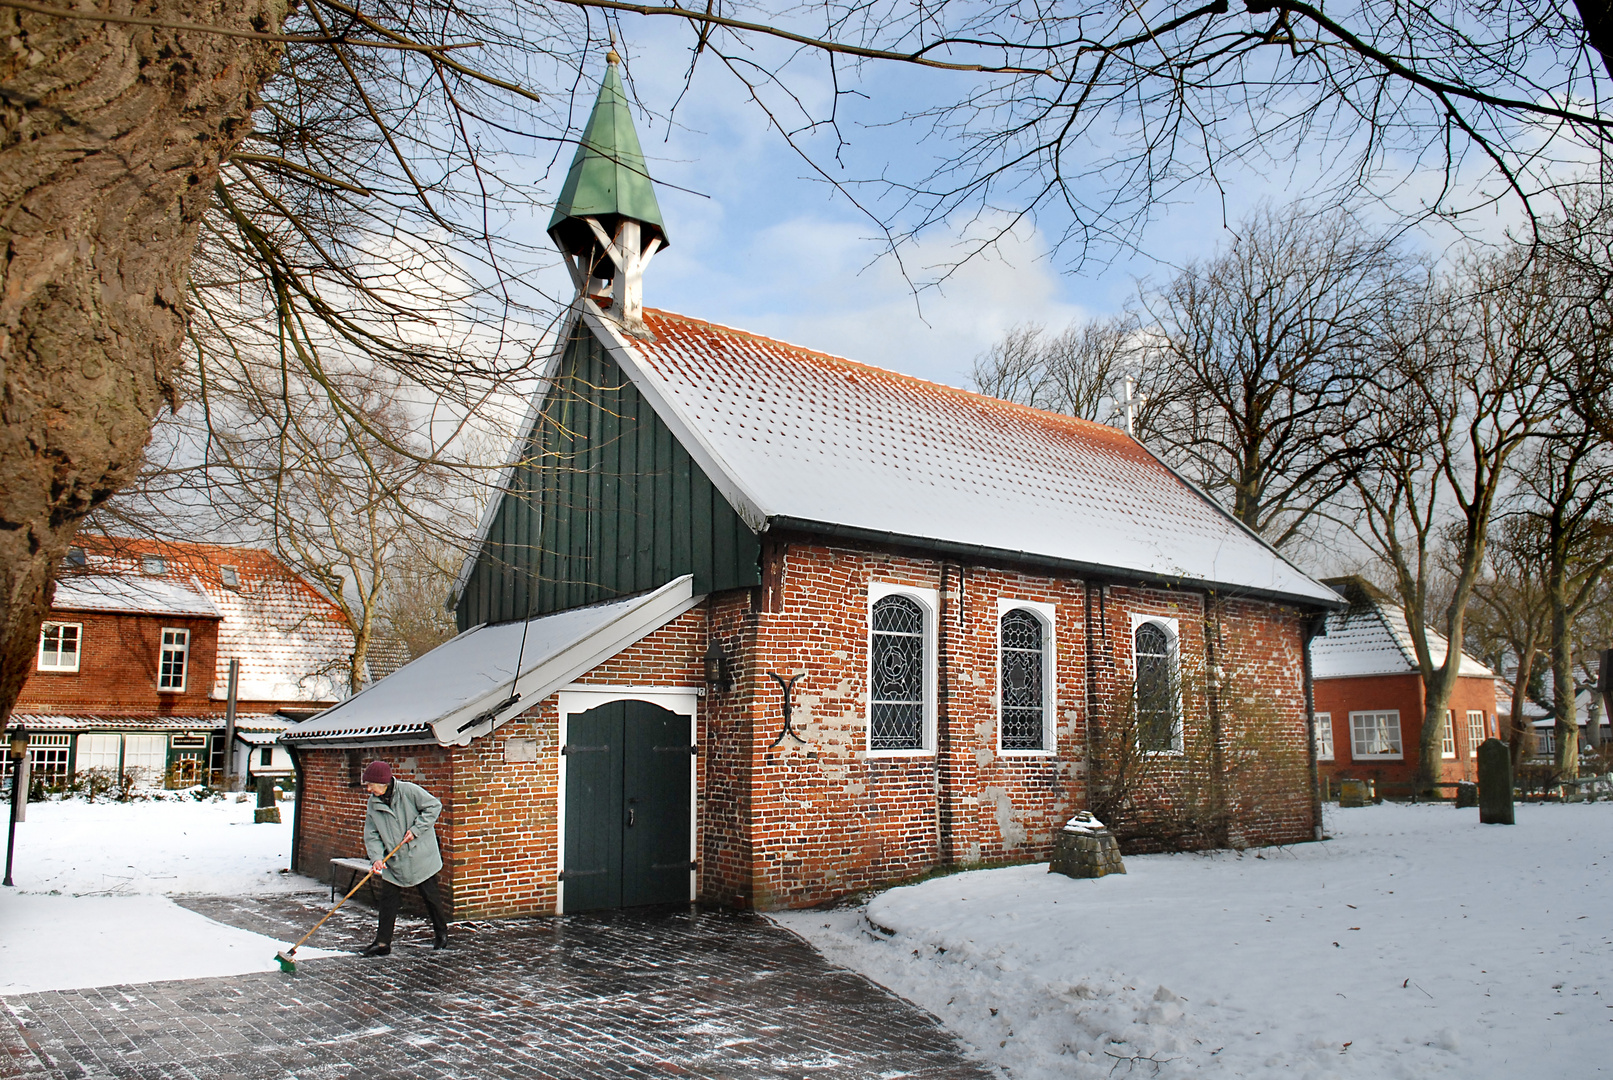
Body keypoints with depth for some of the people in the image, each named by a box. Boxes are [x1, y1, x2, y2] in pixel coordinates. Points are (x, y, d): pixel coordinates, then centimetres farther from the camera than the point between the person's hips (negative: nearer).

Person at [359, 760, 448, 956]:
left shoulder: (408, 790, -16)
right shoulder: (373, 803, 0)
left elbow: (434, 806, -12)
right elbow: (372, 835, 1)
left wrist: (416, 829, -17)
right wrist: (377, 857, -15)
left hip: (421, 857, -4)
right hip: (393, 862, 4)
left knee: (430, 896, 6)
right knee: (388, 900, 1)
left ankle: (440, 932, 25)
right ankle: (382, 942, 9)